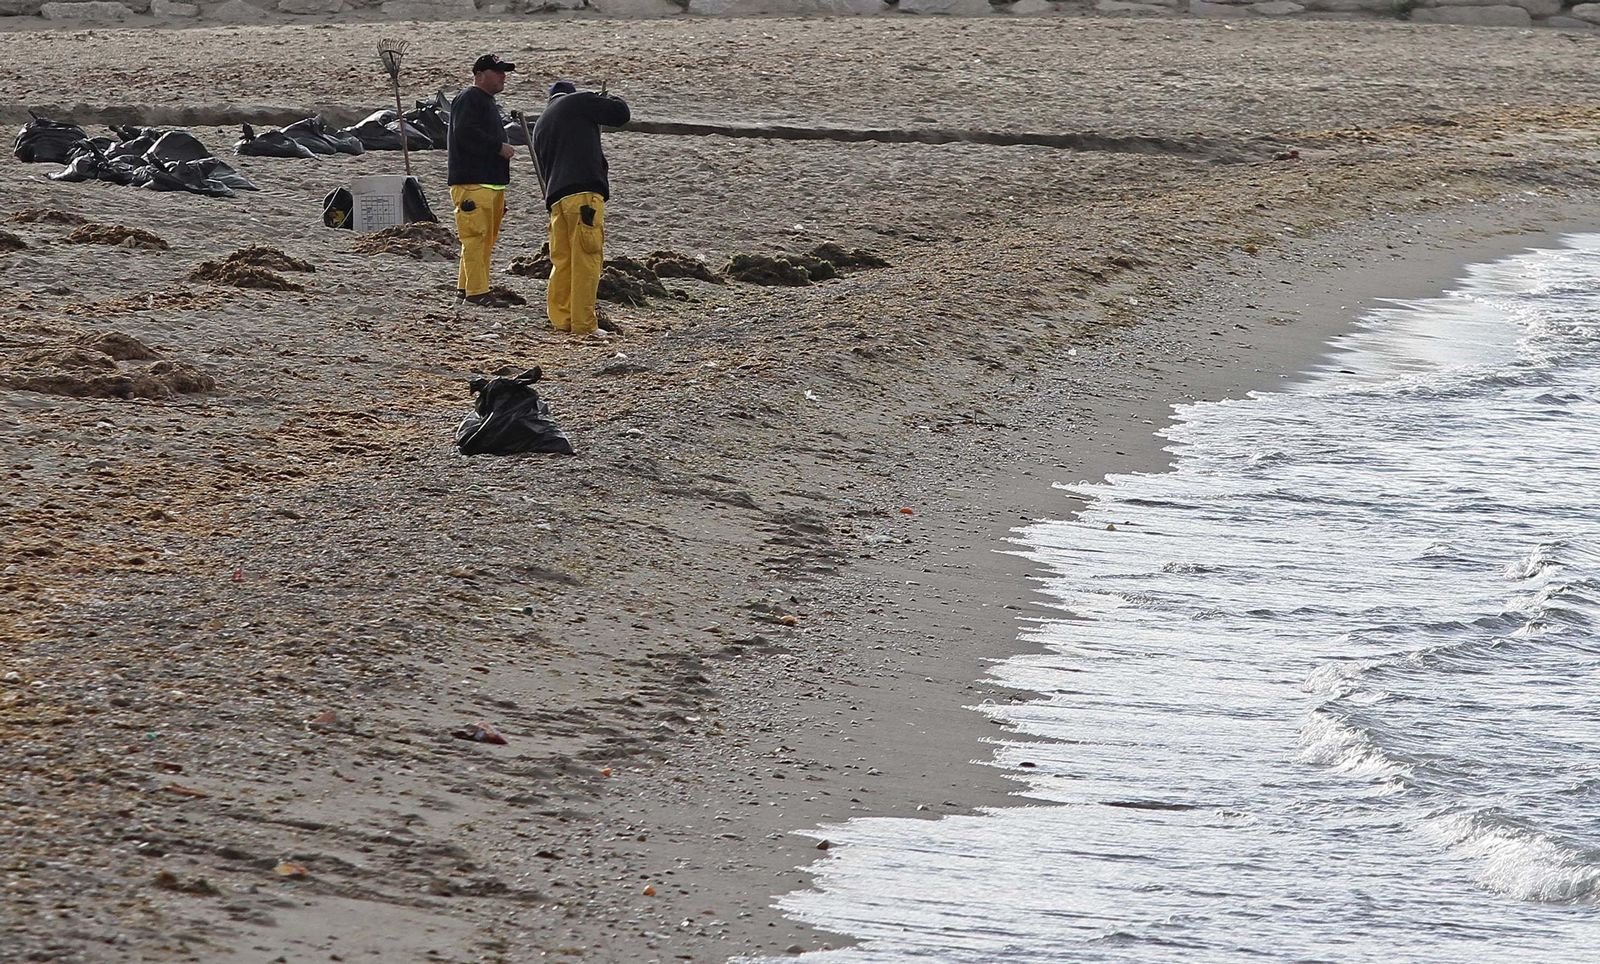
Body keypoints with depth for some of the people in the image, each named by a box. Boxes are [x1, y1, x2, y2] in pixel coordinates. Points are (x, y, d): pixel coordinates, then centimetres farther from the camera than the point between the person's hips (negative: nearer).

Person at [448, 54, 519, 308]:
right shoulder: (468, 100, -9)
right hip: (472, 182, -11)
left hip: (492, 181, 11)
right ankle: (477, 291, -14)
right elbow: (466, 134, -23)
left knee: (487, 238, 12)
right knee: (476, 237, -12)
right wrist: (499, 147, -19)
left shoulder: (487, 101, 24)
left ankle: (465, 288, 18)